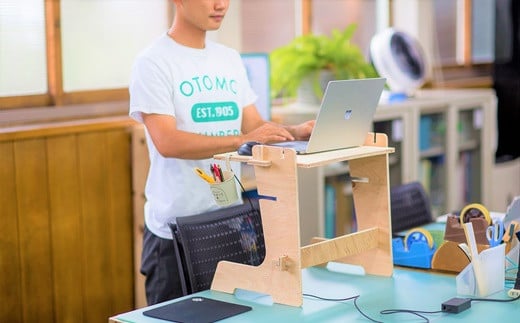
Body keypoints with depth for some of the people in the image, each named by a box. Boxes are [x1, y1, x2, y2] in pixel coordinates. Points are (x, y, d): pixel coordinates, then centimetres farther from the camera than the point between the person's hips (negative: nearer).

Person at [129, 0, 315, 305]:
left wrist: (295, 132, -9)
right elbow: (167, 142, -22)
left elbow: (255, 126, 10)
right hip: (177, 231, -6)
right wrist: (240, 140, -31)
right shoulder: (153, 62, -10)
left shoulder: (231, 59, 11)